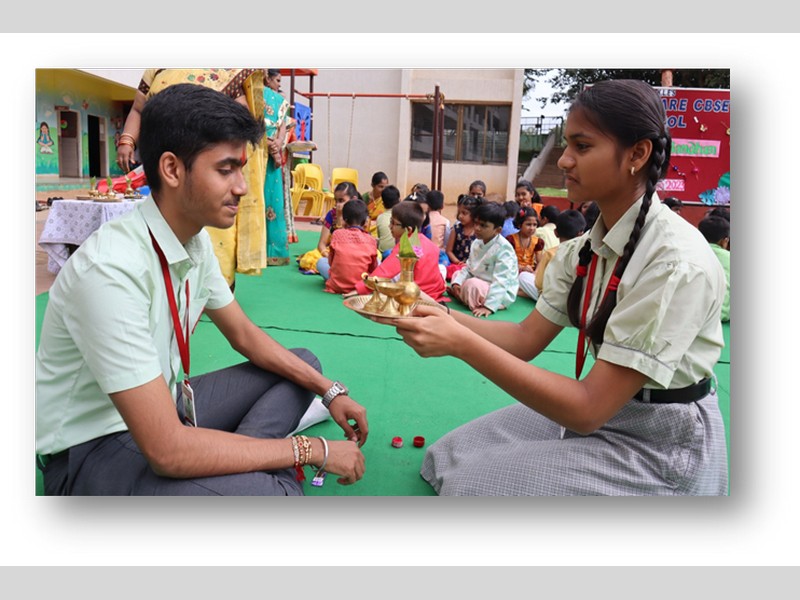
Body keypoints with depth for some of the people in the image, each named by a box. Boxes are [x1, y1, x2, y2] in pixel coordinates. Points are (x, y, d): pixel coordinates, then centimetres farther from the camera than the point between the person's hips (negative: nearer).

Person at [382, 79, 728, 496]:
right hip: (603, 411, 7)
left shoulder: (677, 262, -26)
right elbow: (526, 339, -4)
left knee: (468, 485, -13)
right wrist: (436, 315, -18)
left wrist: (461, 344, -33)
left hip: (661, 445, -7)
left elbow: (587, 409, -28)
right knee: (446, 458, 2)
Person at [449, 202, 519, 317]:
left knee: (472, 284, -32)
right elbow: (468, 268, 7)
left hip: (501, 294, -9)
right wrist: (456, 284, -12)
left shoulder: (503, 248, -25)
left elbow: (500, 281, -31)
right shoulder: (476, 243, 2)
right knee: (457, 274, 12)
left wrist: (489, 306, -37)